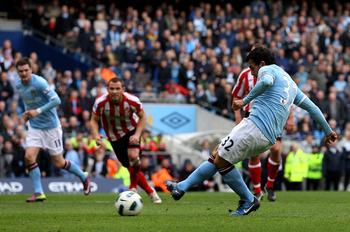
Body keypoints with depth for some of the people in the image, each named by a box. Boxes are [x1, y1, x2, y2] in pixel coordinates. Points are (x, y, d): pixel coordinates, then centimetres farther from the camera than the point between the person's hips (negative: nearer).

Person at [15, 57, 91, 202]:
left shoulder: (39, 82, -20)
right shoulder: (18, 85, 2)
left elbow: (56, 100, -23)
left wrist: (38, 111, -28)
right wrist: (27, 112, 3)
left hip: (51, 126, -6)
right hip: (34, 127, 6)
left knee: (58, 163, 2)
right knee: (29, 157, -14)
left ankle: (83, 177, 28)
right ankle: (38, 193, -7)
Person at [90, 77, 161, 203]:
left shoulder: (133, 101, -24)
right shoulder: (100, 102, -23)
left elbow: (143, 117, -7)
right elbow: (94, 120, -8)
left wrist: (137, 135, -20)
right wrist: (96, 135, -26)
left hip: (131, 131, -1)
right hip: (114, 135, 1)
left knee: (133, 156, -30)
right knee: (132, 168, 1)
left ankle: (133, 187, -7)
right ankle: (150, 192, 21)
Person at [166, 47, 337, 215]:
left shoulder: (267, 69, 2)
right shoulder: (290, 83, 28)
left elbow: (266, 81, -24)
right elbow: (311, 106, 29)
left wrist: (246, 100, -20)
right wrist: (328, 131, 35)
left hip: (255, 126, -10)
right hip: (268, 139, 10)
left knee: (221, 161, -5)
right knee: (217, 154, 14)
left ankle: (249, 201, 5)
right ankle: (182, 187, 13)